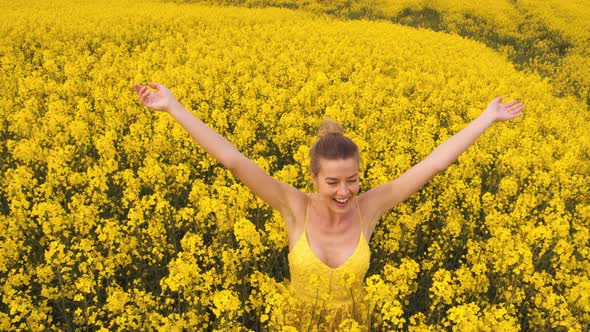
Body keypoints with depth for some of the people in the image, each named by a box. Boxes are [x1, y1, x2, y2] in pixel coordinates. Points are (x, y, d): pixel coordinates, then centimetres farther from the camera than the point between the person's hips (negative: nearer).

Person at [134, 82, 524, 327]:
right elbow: (233, 160, -27)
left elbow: (434, 163, -16)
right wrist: (174, 107, -29)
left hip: (353, 323, 1)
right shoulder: (295, 207, -22)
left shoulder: (369, 207, -18)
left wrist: (487, 117, -13)